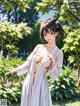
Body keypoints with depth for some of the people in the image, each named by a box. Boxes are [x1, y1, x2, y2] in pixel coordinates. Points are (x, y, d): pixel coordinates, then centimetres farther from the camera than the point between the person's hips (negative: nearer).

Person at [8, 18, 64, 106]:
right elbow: (28, 63, 7)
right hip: (28, 82, 3)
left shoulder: (58, 53, -6)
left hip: (41, 85, -3)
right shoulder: (39, 47, 2)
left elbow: (55, 75, -5)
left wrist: (53, 62, -19)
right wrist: (17, 70, -6)